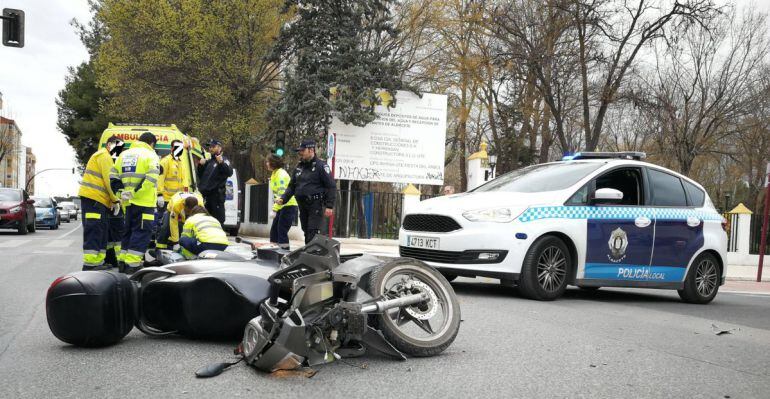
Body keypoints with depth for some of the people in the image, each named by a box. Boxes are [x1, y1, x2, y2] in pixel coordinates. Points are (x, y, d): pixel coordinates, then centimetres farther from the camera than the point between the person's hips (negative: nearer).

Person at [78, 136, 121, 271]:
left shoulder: (107, 158, 27)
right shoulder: (104, 155, -5)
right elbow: (108, 179, -14)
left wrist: (112, 200, 8)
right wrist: (115, 200, -11)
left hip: (99, 200, 10)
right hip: (93, 197, -10)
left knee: (101, 232, 11)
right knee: (93, 231, -13)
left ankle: (98, 262, 14)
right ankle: (89, 264, -15)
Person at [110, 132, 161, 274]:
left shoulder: (124, 154, 15)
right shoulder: (150, 155, -5)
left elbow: (113, 178, 11)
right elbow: (151, 179, -20)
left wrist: (122, 192, 10)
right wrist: (135, 193, -17)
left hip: (129, 202, 6)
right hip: (144, 203, -6)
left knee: (129, 231, 18)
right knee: (141, 232, -3)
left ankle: (123, 263, 21)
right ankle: (132, 265, -8)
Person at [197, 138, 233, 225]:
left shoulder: (224, 160, -1)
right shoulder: (208, 161, 21)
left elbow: (229, 173, -19)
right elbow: (200, 176, 26)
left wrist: (221, 163, -34)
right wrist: (200, 165, 9)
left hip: (216, 195, -7)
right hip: (205, 195, 8)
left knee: (218, 220, -8)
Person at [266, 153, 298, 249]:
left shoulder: (281, 174, -16)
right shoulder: (274, 174, 14)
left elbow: (282, 194, -23)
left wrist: (275, 209, -23)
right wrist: (275, 207, 12)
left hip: (289, 206, -10)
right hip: (282, 206, 10)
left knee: (282, 231, -10)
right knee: (274, 230, 9)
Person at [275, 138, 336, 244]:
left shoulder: (321, 166, -5)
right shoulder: (299, 167, 16)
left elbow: (331, 186, -8)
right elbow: (292, 186, 22)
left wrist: (329, 206, -15)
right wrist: (283, 199, 6)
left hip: (316, 204, -7)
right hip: (302, 205, 7)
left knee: (312, 232, -14)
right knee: (306, 232, 10)